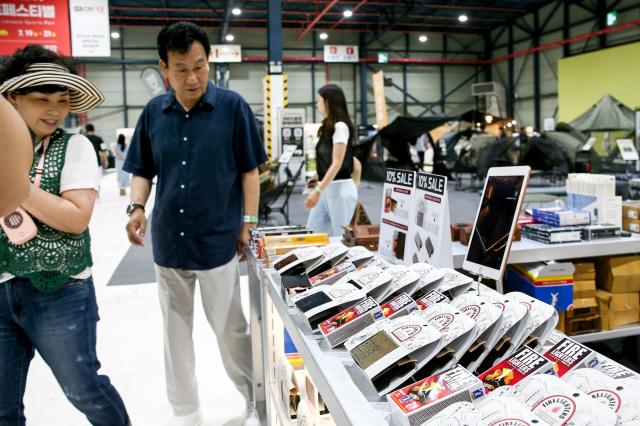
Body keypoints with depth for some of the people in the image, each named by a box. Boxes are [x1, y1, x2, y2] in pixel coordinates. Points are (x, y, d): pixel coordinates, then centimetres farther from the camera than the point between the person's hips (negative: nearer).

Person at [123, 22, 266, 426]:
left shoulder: (232, 106, -7)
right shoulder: (153, 112, 3)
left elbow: (250, 170, -3)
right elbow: (142, 171, 10)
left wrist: (248, 222, -6)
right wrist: (137, 207, -7)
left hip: (218, 240, -4)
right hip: (167, 241, 4)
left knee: (230, 328, 8)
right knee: (176, 330, 14)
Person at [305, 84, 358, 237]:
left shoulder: (340, 126, -13)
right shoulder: (328, 127, 14)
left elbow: (337, 164, -19)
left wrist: (318, 190, -24)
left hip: (340, 189, -9)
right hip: (326, 188, 9)